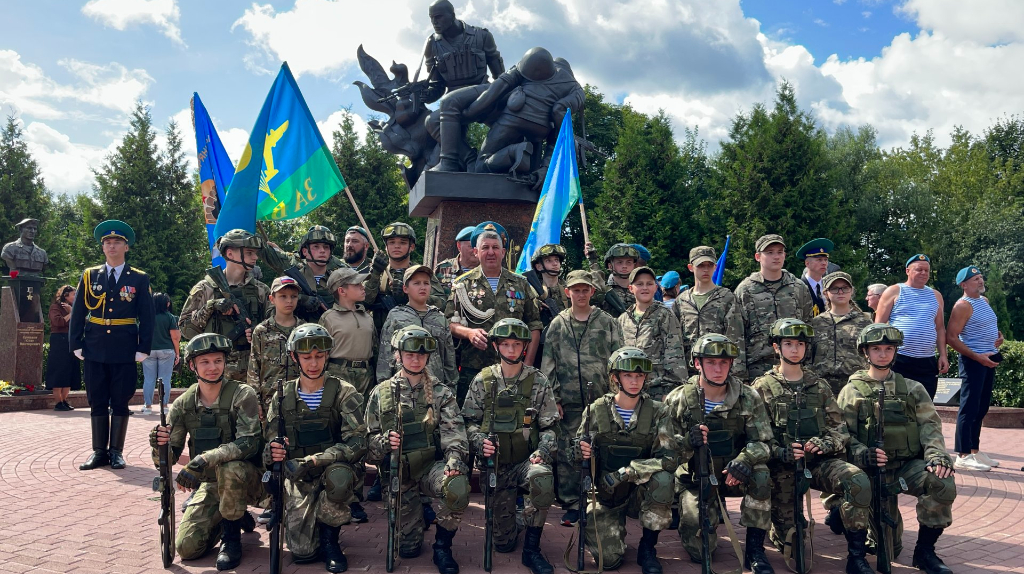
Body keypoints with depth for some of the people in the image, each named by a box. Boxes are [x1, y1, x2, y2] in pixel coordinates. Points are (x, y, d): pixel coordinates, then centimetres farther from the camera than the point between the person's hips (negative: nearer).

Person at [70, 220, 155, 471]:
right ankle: (99, 452, 14)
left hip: (125, 352, -2)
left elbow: (146, 317, 1)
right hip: (94, 350, 2)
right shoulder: (89, 276, 8)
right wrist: (76, 344, 1)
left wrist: (143, 349, -5)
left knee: (120, 402, 4)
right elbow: (77, 313, 8)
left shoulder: (139, 279, 3)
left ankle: (116, 452, 13)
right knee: (97, 403, 6)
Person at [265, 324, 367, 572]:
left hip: (334, 469, -2)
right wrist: (272, 452, -22)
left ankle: (329, 539, -8)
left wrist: (312, 461, -28)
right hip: (298, 478, 2)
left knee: (339, 476, -38)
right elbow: (269, 444, 4)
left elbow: (357, 443, -18)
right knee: (302, 551, -12)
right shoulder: (283, 397, 2)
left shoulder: (344, 393, -7)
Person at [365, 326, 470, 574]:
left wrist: (455, 458, -28)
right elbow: (369, 440, 5)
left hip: (431, 465, 0)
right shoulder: (381, 393, 5)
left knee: (458, 486, -35)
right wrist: (384, 441, -18)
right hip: (399, 473, 1)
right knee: (408, 548, -3)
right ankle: (420, 514, 34)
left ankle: (442, 547, -9)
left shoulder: (441, 393, 4)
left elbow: (454, 433, -8)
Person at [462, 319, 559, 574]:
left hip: (527, 460, 0)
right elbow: (469, 421, 7)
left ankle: (532, 549, -17)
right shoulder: (482, 381, 4)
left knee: (543, 477, -38)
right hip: (496, 462, 1)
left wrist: (543, 450, -14)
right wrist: (479, 441, -12)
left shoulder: (538, 382, 3)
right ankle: (510, 530, 38)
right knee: (503, 543, -3)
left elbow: (550, 426, 3)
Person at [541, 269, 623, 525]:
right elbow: (548, 365, 7)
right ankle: (571, 503, 11)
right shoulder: (558, 325, 9)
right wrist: (552, 398, -1)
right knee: (567, 453, 1)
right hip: (569, 401, 1)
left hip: (601, 399, 0)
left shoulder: (608, 323, 8)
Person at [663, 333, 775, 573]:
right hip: (695, 479, 0)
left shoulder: (748, 398, -7)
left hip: (733, 475, 1)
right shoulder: (677, 400, -10)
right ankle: (711, 512, 25)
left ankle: (754, 548, -13)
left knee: (760, 474, -33)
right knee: (699, 550, -12)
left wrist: (744, 461, -33)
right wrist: (688, 443, -32)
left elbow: (762, 442, -11)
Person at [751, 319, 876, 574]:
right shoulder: (763, 387, 4)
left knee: (859, 482, -30)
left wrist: (825, 444, -12)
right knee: (790, 541, -7)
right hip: (782, 467, -2)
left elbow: (840, 430, 9)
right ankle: (786, 522, 31)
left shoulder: (820, 386, 13)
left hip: (820, 461, 2)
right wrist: (781, 451, -20)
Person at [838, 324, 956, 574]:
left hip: (909, 465, 2)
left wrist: (936, 455, -18)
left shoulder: (912, 389, 12)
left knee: (943, 483, -33)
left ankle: (924, 551, -11)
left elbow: (930, 425, 2)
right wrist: (862, 454, -22)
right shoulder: (852, 391, 6)